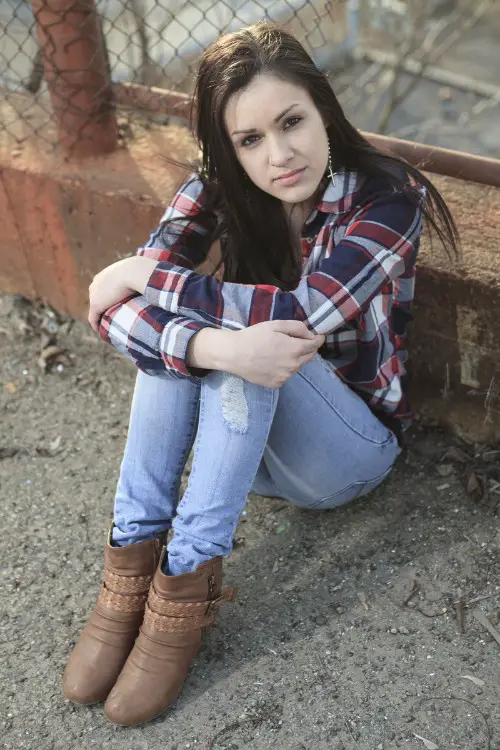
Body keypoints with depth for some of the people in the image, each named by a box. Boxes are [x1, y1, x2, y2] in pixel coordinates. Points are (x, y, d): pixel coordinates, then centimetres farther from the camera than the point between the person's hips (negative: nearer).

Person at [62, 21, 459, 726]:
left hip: (352, 446, -3)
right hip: (250, 438, 4)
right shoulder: (218, 189, -9)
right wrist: (219, 347, -41)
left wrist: (144, 277, -26)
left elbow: (306, 315, -34)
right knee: (184, 322, -26)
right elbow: (117, 308, -21)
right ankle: (132, 558, -22)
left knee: (209, 311, -30)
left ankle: (189, 577, -27)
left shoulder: (385, 196, -18)